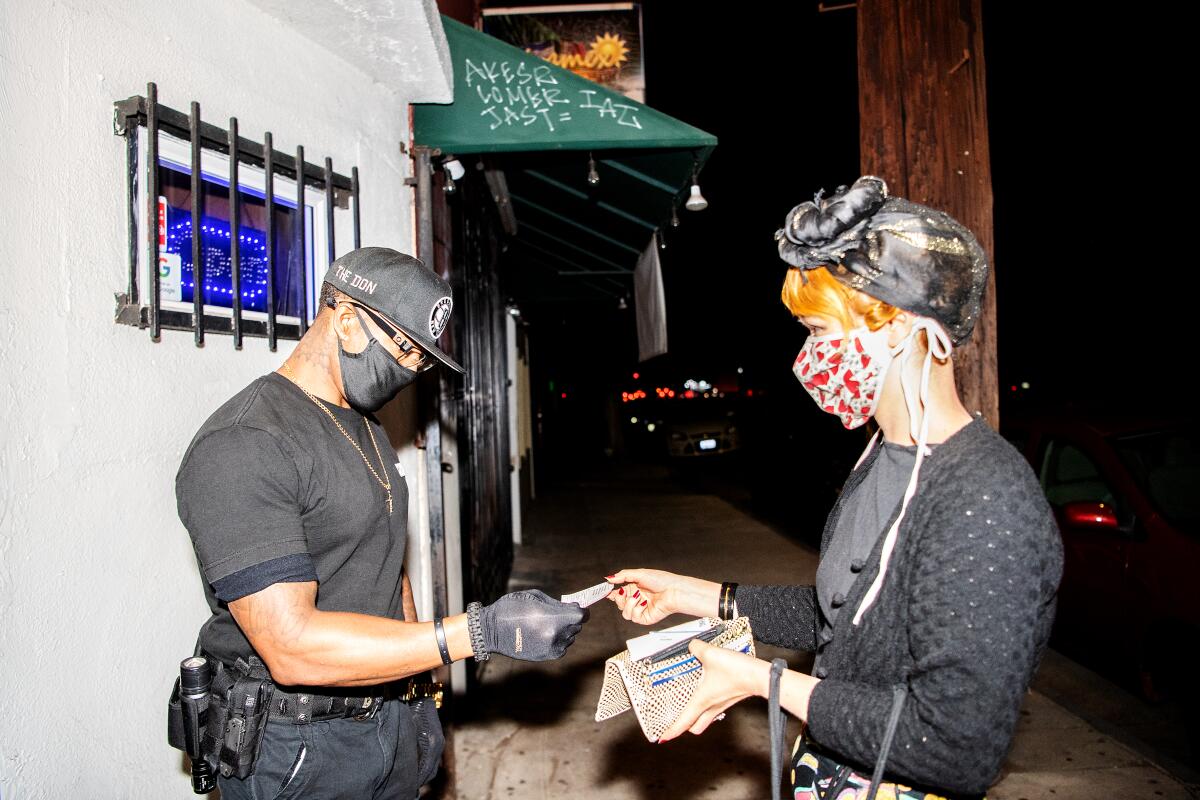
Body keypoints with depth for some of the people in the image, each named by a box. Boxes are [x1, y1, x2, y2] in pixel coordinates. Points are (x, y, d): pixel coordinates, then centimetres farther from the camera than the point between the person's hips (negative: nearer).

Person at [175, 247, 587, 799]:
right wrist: (482, 631, -29)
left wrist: (415, 690, 8)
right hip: (298, 752, -7)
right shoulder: (242, 447, -21)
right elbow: (292, 646, -28)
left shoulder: (368, 431, 9)